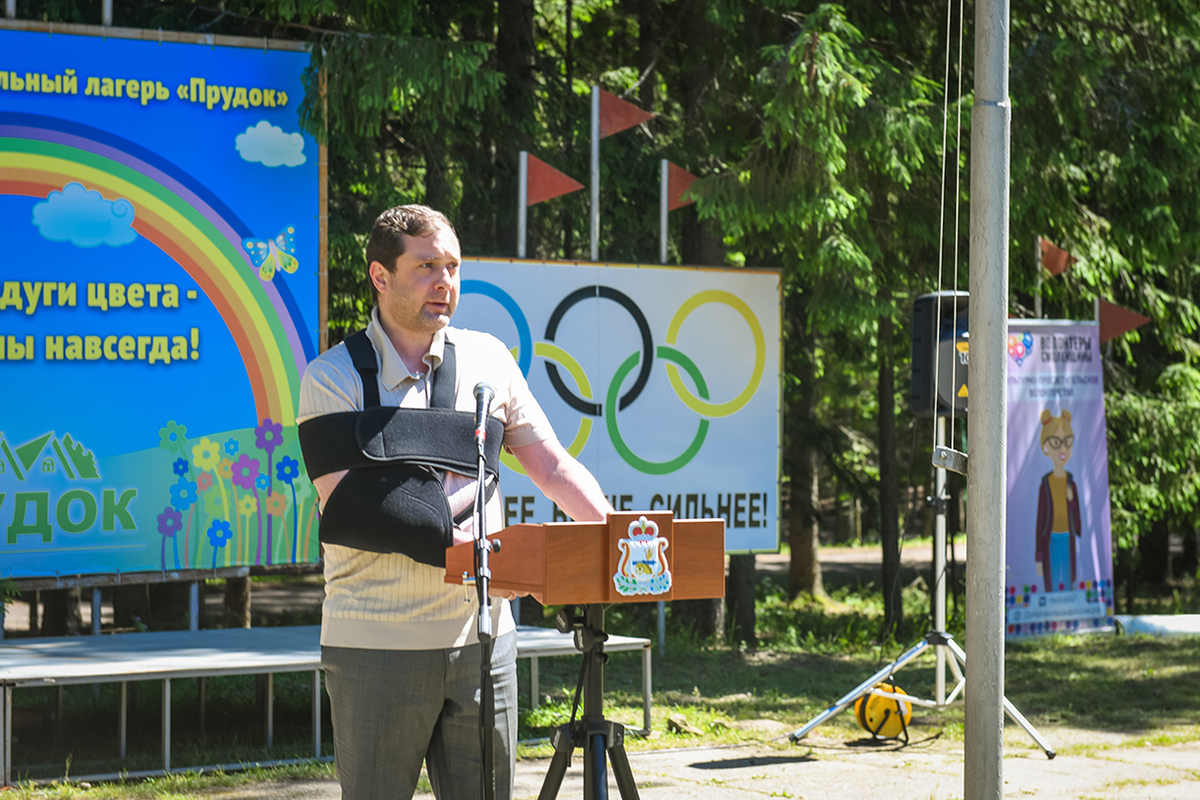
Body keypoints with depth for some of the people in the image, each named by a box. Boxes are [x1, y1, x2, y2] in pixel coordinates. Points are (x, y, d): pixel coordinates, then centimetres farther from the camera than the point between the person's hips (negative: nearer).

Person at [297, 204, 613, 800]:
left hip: (481, 635, 4)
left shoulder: (488, 360, 9)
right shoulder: (332, 378, -4)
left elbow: (553, 467, 9)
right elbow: (348, 509, -13)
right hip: (379, 645, -4)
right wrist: (454, 543, -24)